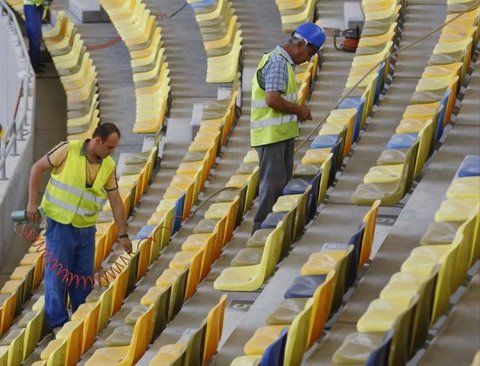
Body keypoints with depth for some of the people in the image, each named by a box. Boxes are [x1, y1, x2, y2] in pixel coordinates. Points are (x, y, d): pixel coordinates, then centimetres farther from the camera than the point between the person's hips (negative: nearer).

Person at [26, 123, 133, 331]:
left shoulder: (109, 166, -1)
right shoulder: (68, 150, -14)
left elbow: (116, 202, 4)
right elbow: (38, 168, -5)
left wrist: (123, 234, 5)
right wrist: (32, 202, -10)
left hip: (86, 228, 4)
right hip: (60, 225, -4)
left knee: (84, 277, 10)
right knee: (57, 274, -2)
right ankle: (57, 324, 5)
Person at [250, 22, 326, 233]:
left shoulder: (285, 63, 17)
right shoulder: (277, 62, -17)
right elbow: (273, 100, -25)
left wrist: (298, 110, 11)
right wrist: (299, 110, -13)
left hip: (283, 133, 11)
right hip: (271, 134, -11)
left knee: (284, 181, 15)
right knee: (273, 182, -8)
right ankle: (261, 227, -4)